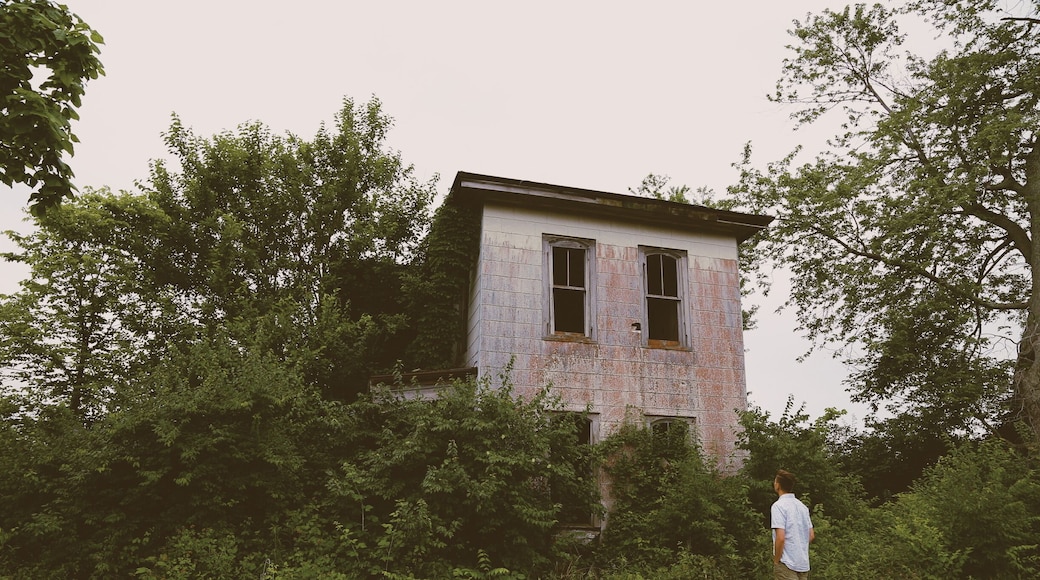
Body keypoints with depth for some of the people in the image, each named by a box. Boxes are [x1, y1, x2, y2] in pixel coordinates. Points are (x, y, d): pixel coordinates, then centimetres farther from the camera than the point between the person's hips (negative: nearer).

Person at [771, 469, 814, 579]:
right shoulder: (802, 506, 10)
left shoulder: (778, 506, -14)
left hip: (787, 564, -8)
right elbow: (811, 535, 14)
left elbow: (780, 537, -21)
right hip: (804, 563, 8)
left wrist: (776, 561, -9)